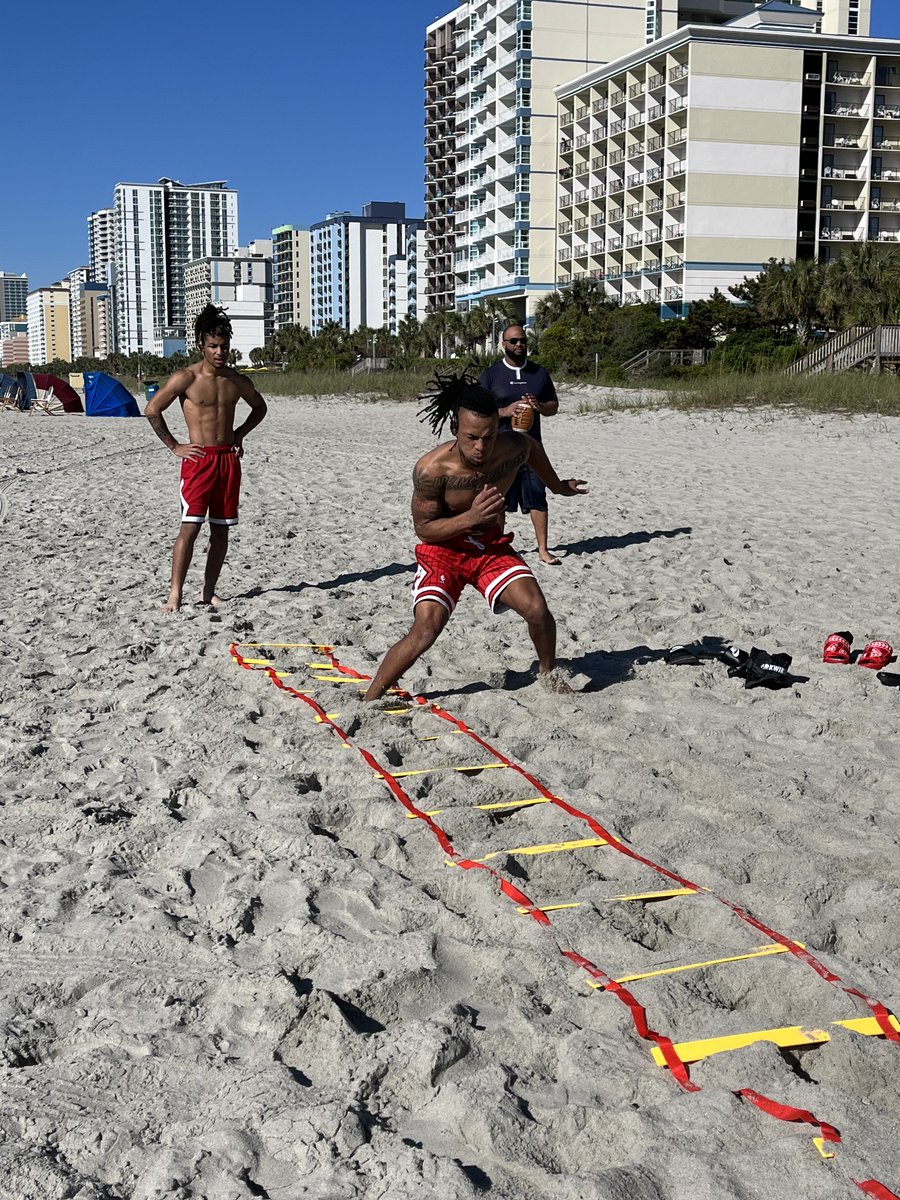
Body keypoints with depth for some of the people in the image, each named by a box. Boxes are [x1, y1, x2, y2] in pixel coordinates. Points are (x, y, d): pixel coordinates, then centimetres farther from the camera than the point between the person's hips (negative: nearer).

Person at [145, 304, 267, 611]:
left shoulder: (237, 381, 8)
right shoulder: (186, 378, -7)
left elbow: (259, 406, 27)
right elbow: (152, 410, -5)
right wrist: (174, 446, -4)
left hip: (228, 459, 5)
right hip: (198, 459, -5)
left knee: (221, 529, 7)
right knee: (190, 526, -12)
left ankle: (208, 592, 16)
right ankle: (175, 595, -11)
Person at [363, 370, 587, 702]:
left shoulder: (513, 447, -17)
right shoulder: (432, 469, -28)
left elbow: (533, 447, 10)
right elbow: (424, 528, -16)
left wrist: (557, 485, 27)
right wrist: (471, 518, -32)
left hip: (492, 547, 4)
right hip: (443, 550, -3)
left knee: (537, 608, -14)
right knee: (426, 629, -21)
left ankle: (548, 672, 18)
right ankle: (369, 700, -5)